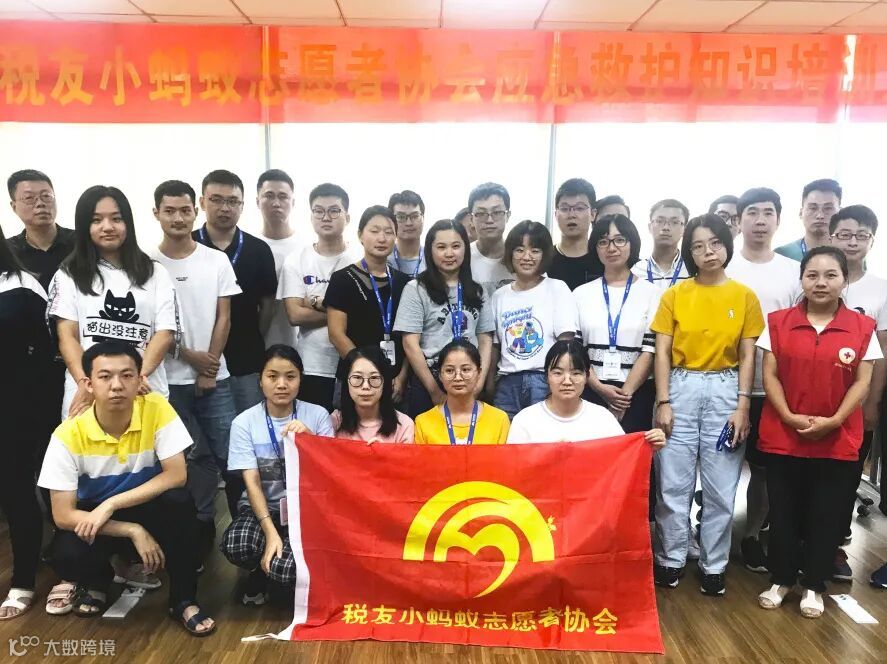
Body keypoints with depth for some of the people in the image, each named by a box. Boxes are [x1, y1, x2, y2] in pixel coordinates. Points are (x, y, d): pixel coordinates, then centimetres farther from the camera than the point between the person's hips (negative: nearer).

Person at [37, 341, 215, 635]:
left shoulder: (157, 409, -20)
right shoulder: (68, 434, -20)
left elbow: (176, 476, -22)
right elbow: (62, 515, -18)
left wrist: (111, 504, -28)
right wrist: (133, 531, -26)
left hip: (147, 510, 0)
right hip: (91, 519, 0)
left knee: (178, 500, -32)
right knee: (66, 555, -31)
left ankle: (184, 600, -11)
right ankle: (96, 582, 9)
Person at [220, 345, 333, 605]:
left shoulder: (318, 415, -3)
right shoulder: (244, 422, -4)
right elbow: (252, 482, -9)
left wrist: (309, 438, -24)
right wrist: (271, 533, -22)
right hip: (263, 506, 1)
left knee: (287, 568, -29)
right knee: (235, 546, -32)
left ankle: (270, 567, 11)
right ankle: (261, 571, 6)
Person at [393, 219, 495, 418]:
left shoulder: (476, 291, 10)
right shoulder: (416, 289, -2)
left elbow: (485, 339, 9)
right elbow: (410, 345, -7)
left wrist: (480, 383, -4)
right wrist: (435, 390, -11)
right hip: (426, 384, -3)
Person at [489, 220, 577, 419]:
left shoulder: (557, 289, 3)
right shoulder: (499, 296, 12)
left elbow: (565, 341, -3)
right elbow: (494, 345, 14)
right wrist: (490, 384, 7)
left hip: (545, 381, -3)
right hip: (507, 384, 3)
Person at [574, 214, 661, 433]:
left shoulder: (650, 292, 3)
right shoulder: (581, 294, 9)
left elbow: (650, 349, -3)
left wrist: (626, 393, -11)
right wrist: (599, 387, -8)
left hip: (636, 394, -1)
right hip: (590, 392, 1)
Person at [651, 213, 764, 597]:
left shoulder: (745, 297, 4)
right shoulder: (674, 295, 2)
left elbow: (747, 357, 3)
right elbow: (662, 353, 0)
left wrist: (742, 406, -5)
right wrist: (663, 402, -7)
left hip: (725, 391, 1)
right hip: (681, 389, 0)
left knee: (721, 488, 6)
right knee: (672, 483, 4)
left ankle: (713, 566, 21)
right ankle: (670, 560, 20)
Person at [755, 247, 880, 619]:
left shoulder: (863, 328, 0)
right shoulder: (778, 322, 1)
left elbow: (862, 382, -2)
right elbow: (769, 375, -2)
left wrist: (833, 421, -14)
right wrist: (789, 416, -14)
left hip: (838, 441, 0)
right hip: (783, 437, 0)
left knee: (826, 516, 8)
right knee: (783, 513, 9)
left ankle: (814, 586, 25)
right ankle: (781, 580, 26)